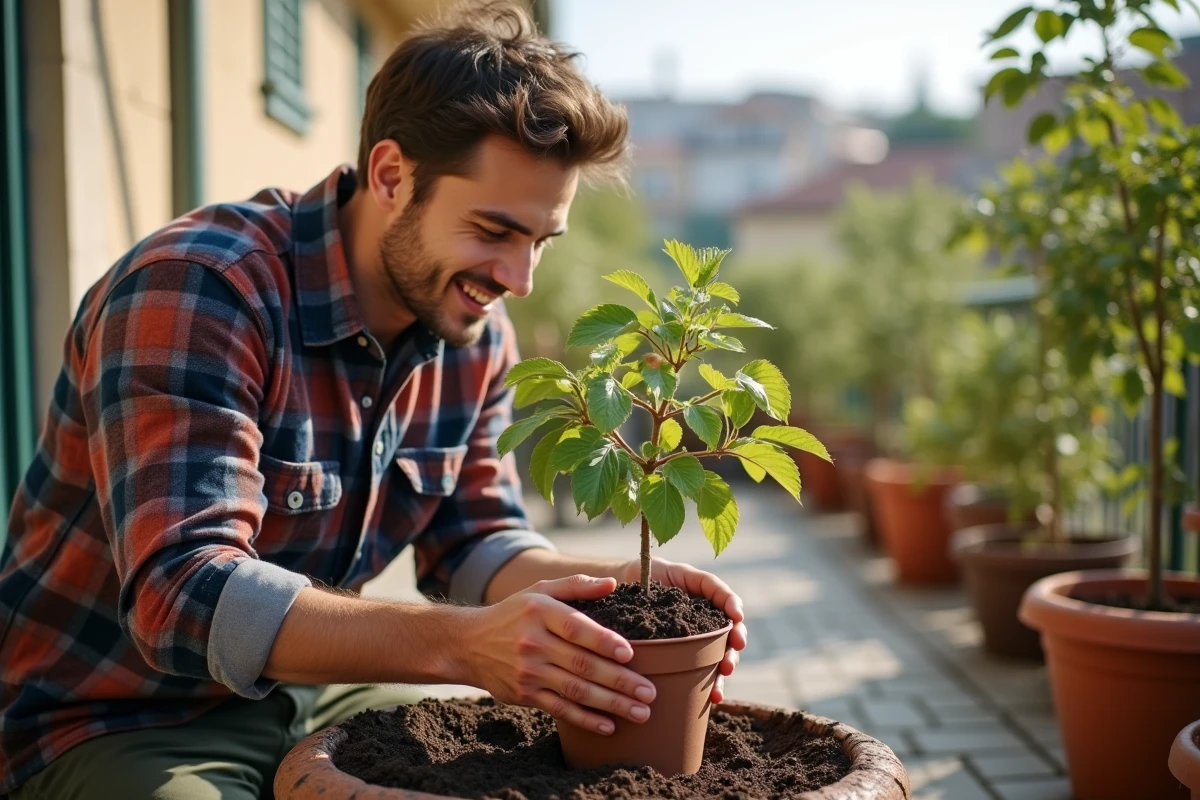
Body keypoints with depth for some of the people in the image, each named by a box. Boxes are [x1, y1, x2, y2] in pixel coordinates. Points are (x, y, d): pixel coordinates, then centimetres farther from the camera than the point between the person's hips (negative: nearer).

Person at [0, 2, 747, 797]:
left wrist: (612, 587, -18)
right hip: (117, 721, -5)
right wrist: (459, 644, -43)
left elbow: (473, 541, 2)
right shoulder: (193, 290, -25)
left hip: (312, 691, 6)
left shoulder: (476, 330, -3)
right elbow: (182, 596, -33)